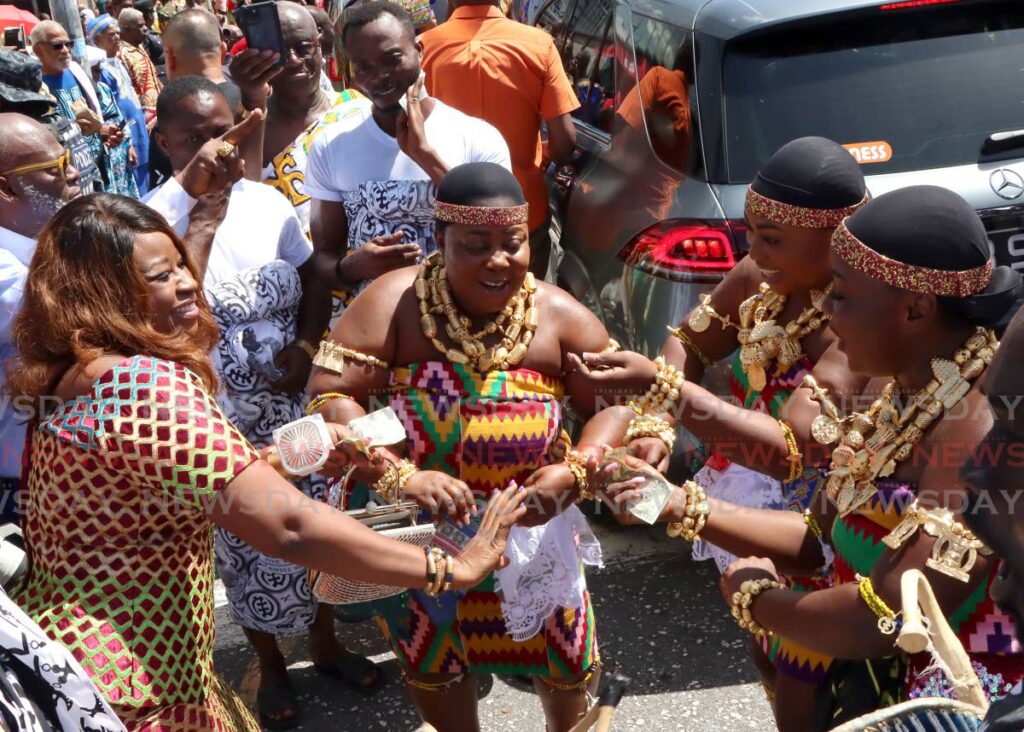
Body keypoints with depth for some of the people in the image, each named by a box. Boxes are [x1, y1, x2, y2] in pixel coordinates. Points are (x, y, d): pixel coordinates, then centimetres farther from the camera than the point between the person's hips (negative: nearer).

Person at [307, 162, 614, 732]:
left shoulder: (559, 317, -12)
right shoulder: (395, 301, -18)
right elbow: (330, 393, -23)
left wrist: (574, 472, -25)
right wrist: (400, 478, -34)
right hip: (420, 525, -1)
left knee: (566, 654, 19)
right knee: (431, 660, 23)